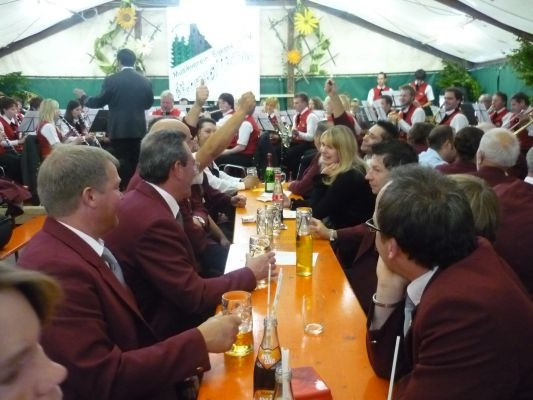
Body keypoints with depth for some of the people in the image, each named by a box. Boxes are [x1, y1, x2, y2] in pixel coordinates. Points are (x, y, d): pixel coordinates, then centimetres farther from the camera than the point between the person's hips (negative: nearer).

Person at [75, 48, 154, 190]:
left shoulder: (111, 80, -7)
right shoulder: (145, 81, 3)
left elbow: (99, 102, -2)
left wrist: (83, 97, 15)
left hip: (119, 129, -3)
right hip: (138, 129, 3)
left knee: (122, 162, 0)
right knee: (135, 162, 10)